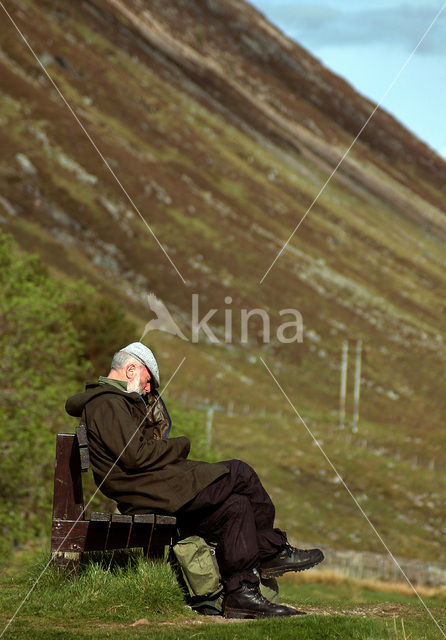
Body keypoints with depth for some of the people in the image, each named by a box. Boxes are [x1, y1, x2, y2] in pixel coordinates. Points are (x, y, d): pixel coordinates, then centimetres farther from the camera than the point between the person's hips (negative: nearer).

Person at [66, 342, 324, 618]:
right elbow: (135, 455, -21)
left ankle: (241, 594, 2)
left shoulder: (113, 400, 24)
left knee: (236, 505, 4)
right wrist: (181, 445, -8)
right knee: (240, 473, -11)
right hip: (151, 493, -11)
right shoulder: (107, 403, -12)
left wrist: (151, 399, 16)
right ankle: (273, 551, 1)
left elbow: (160, 429, 28)